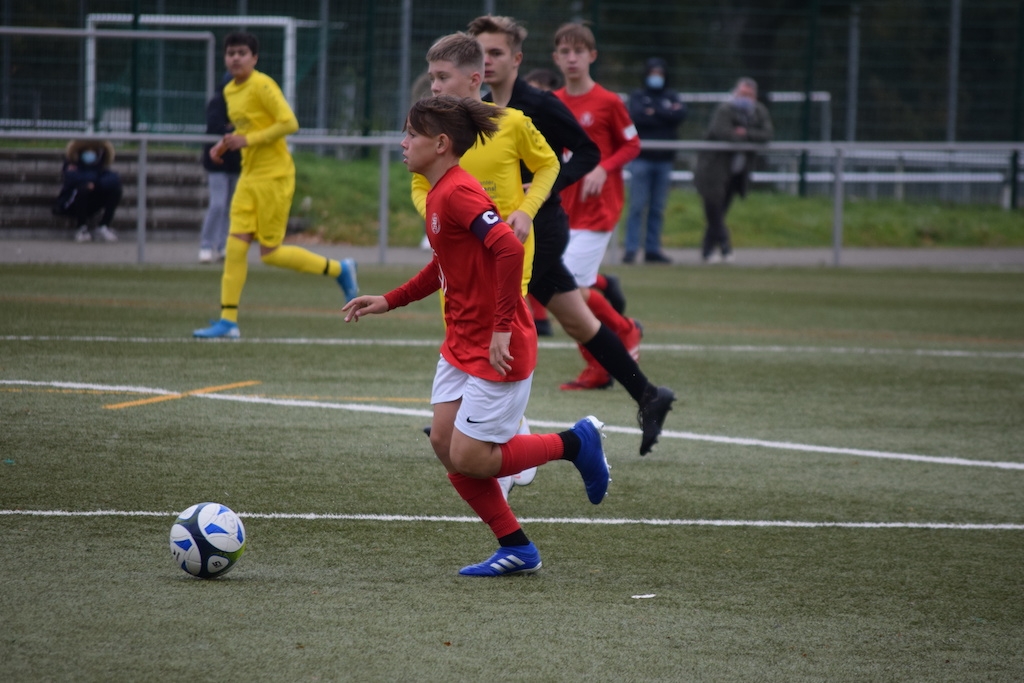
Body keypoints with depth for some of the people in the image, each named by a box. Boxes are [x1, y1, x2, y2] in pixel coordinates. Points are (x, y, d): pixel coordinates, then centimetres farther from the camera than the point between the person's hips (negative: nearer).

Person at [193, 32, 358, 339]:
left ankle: (339, 269, 14)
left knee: (270, 253, -4)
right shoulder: (230, 91, 12)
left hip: (274, 175, -8)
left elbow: (289, 123, -20)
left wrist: (247, 140, -20)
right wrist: (227, 144, 7)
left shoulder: (262, 85, -14)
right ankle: (228, 320, -2)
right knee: (235, 245, -3)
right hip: (249, 176, 8)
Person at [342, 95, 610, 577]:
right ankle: (516, 549, 13)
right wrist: (389, 301, 19)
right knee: (445, 443, 5)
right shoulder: (438, 193, 10)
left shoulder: (457, 193, -20)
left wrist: (502, 328, -29)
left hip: (496, 349, -10)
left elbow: (509, 249, -32)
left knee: (468, 459, -7)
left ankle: (576, 443, 11)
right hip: (461, 343, 10)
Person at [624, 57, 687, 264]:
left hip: (664, 160, 3)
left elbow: (680, 114, -5)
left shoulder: (671, 96, 14)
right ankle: (631, 249, -8)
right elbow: (636, 116, -13)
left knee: (658, 208, 5)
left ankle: (653, 249, 9)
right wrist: (666, 115, -6)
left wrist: (654, 112, -6)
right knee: (637, 206, -7)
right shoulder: (638, 96, 6)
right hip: (642, 159, -3)